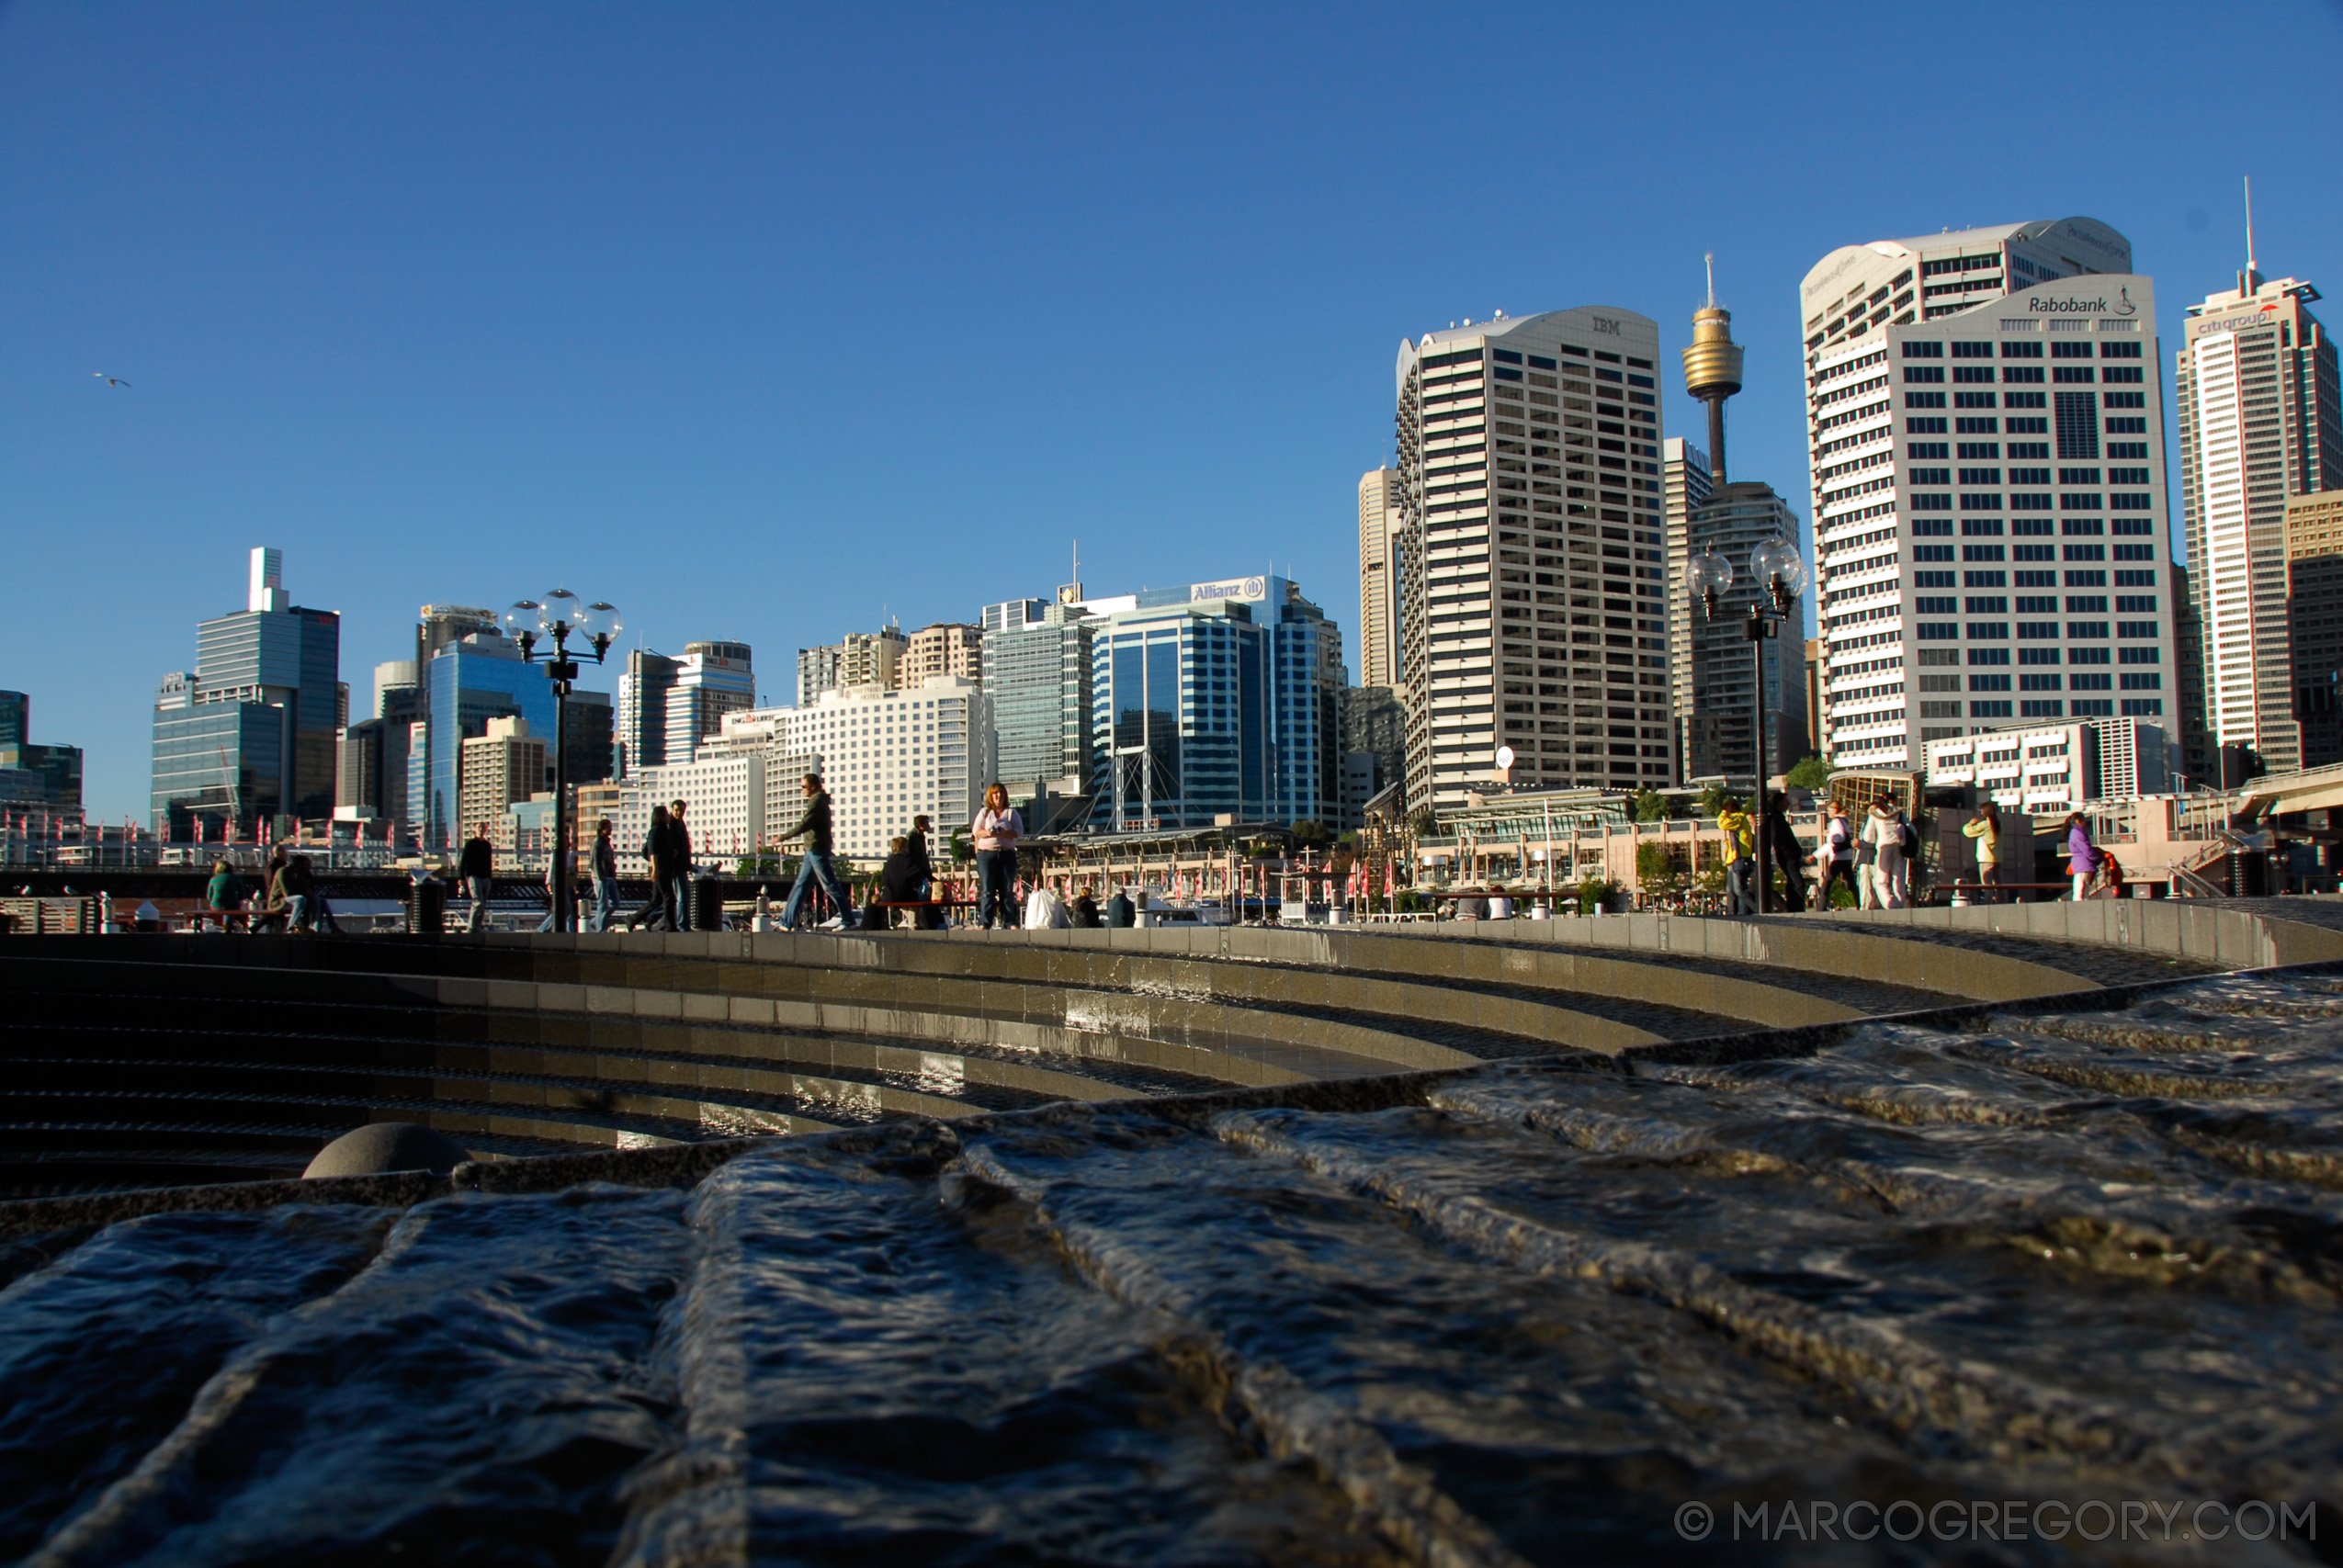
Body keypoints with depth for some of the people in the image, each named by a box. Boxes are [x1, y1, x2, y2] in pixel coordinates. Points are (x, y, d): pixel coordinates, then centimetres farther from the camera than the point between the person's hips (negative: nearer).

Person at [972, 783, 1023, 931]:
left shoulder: (1011, 812, 13)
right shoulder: (984, 813, 13)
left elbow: (1019, 831, 1)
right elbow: (975, 831, 3)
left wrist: (1004, 833, -17)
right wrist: (988, 833, -18)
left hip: (1007, 854, 1)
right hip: (986, 854, -1)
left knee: (1006, 891, 0)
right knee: (987, 891, -6)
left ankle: (1009, 923, 1)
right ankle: (984, 923, -8)